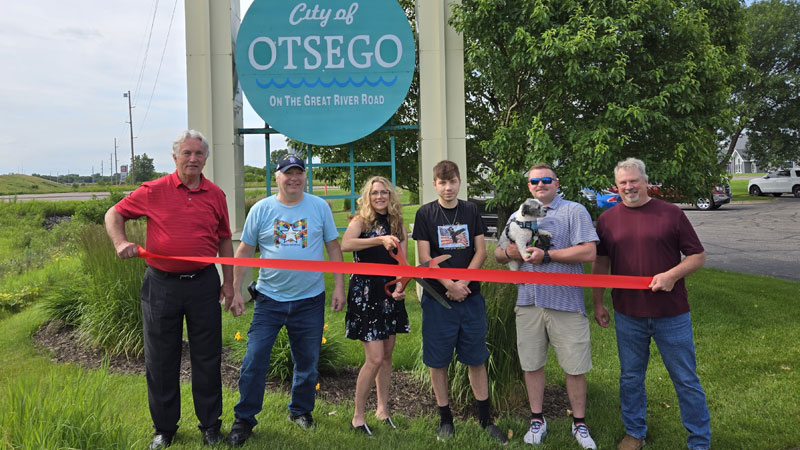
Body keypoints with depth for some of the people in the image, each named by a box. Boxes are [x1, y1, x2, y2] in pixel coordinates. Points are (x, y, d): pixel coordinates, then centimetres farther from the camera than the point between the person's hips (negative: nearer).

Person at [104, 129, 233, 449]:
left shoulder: (215, 195, 5)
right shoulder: (154, 191, -1)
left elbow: (224, 240, 12)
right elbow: (114, 214, 7)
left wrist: (228, 281, 9)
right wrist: (121, 242, -12)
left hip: (203, 283, 1)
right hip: (161, 284, -1)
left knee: (207, 357, 8)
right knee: (161, 360, 9)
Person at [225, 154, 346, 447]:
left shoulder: (319, 207, 1)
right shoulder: (261, 209, 0)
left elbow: (333, 248, 5)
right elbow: (244, 252, 4)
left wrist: (339, 287, 0)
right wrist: (236, 291, 1)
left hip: (310, 299, 1)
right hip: (269, 299, 0)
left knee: (307, 362, 12)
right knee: (254, 360, -1)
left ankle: (301, 410, 33)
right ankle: (244, 419, 15)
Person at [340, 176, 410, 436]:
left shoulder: (397, 224, 9)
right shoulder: (361, 220, -6)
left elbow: (401, 262, 6)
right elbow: (345, 245, -28)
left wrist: (400, 286, -11)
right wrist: (381, 239, -34)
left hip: (389, 294, 6)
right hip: (366, 294, -5)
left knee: (387, 355, 13)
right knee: (375, 358, -8)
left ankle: (383, 410, 29)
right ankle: (358, 417, 8)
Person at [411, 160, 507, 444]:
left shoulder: (471, 211, 7)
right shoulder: (425, 214, 0)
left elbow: (480, 252, 3)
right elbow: (424, 258, -5)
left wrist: (463, 283, -11)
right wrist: (450, 285, -14)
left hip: (471, 297, 2)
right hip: (437, 298, -2)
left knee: (476, 359, 9)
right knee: (438, 361, 5)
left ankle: (485, 418, 22)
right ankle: (445, 418, 21)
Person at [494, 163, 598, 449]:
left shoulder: (574, 211, -1)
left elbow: (588, 253, -12)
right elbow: (497, 255, 17)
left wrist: (547, 255, -15)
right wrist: (509, 253, -6)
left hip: (566, 302, -4)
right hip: (528, 301, 4)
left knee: (575, 367, 4)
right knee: (532, 364, 12)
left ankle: (579, 424, 23)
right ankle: (537, 420, 28)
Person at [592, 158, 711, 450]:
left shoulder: (671, 214, -2)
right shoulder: (607, 219, 4)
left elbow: (698, 256, 0)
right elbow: (601, 264, 11)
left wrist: (673, 274, -17)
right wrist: (598, 303, 9)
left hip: (671, 315, -2)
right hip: (627, 316, 2)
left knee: (686, 380, 8)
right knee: (630, 378, 14)